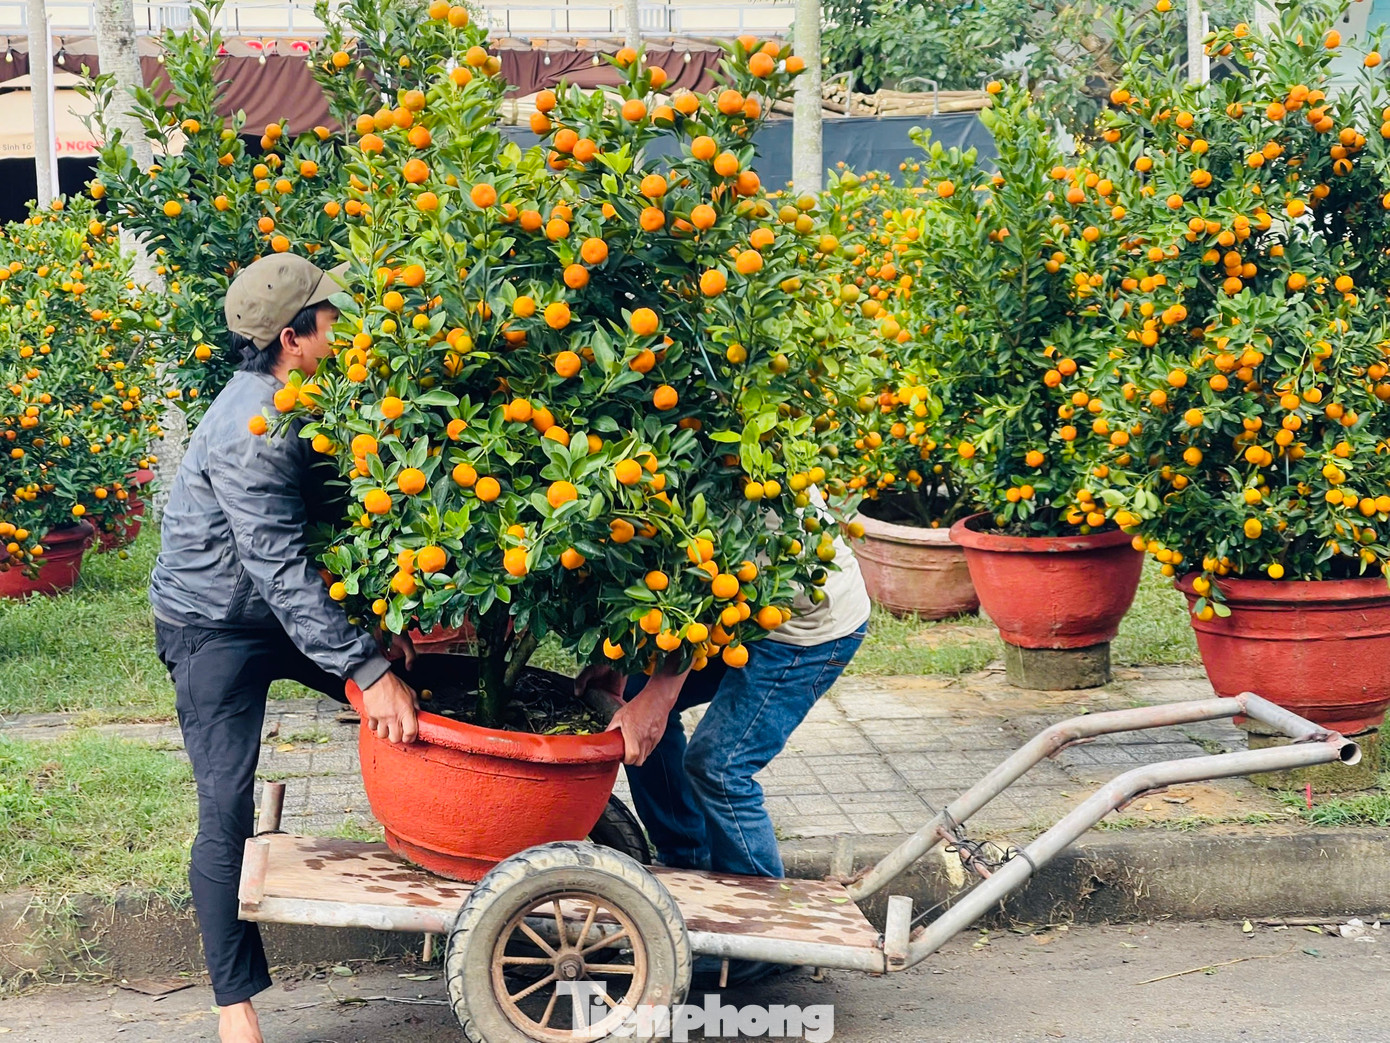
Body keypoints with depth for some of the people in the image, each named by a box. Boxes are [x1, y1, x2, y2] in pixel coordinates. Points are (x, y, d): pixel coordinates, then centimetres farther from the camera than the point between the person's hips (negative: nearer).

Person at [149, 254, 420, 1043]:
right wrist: (369, 670, -37)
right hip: (216, 628, -8)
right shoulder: (251, 433, -29)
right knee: (228, 816, -8)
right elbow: (281, 572, -33)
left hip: (284, 611, 9)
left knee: (416, 700, 3)